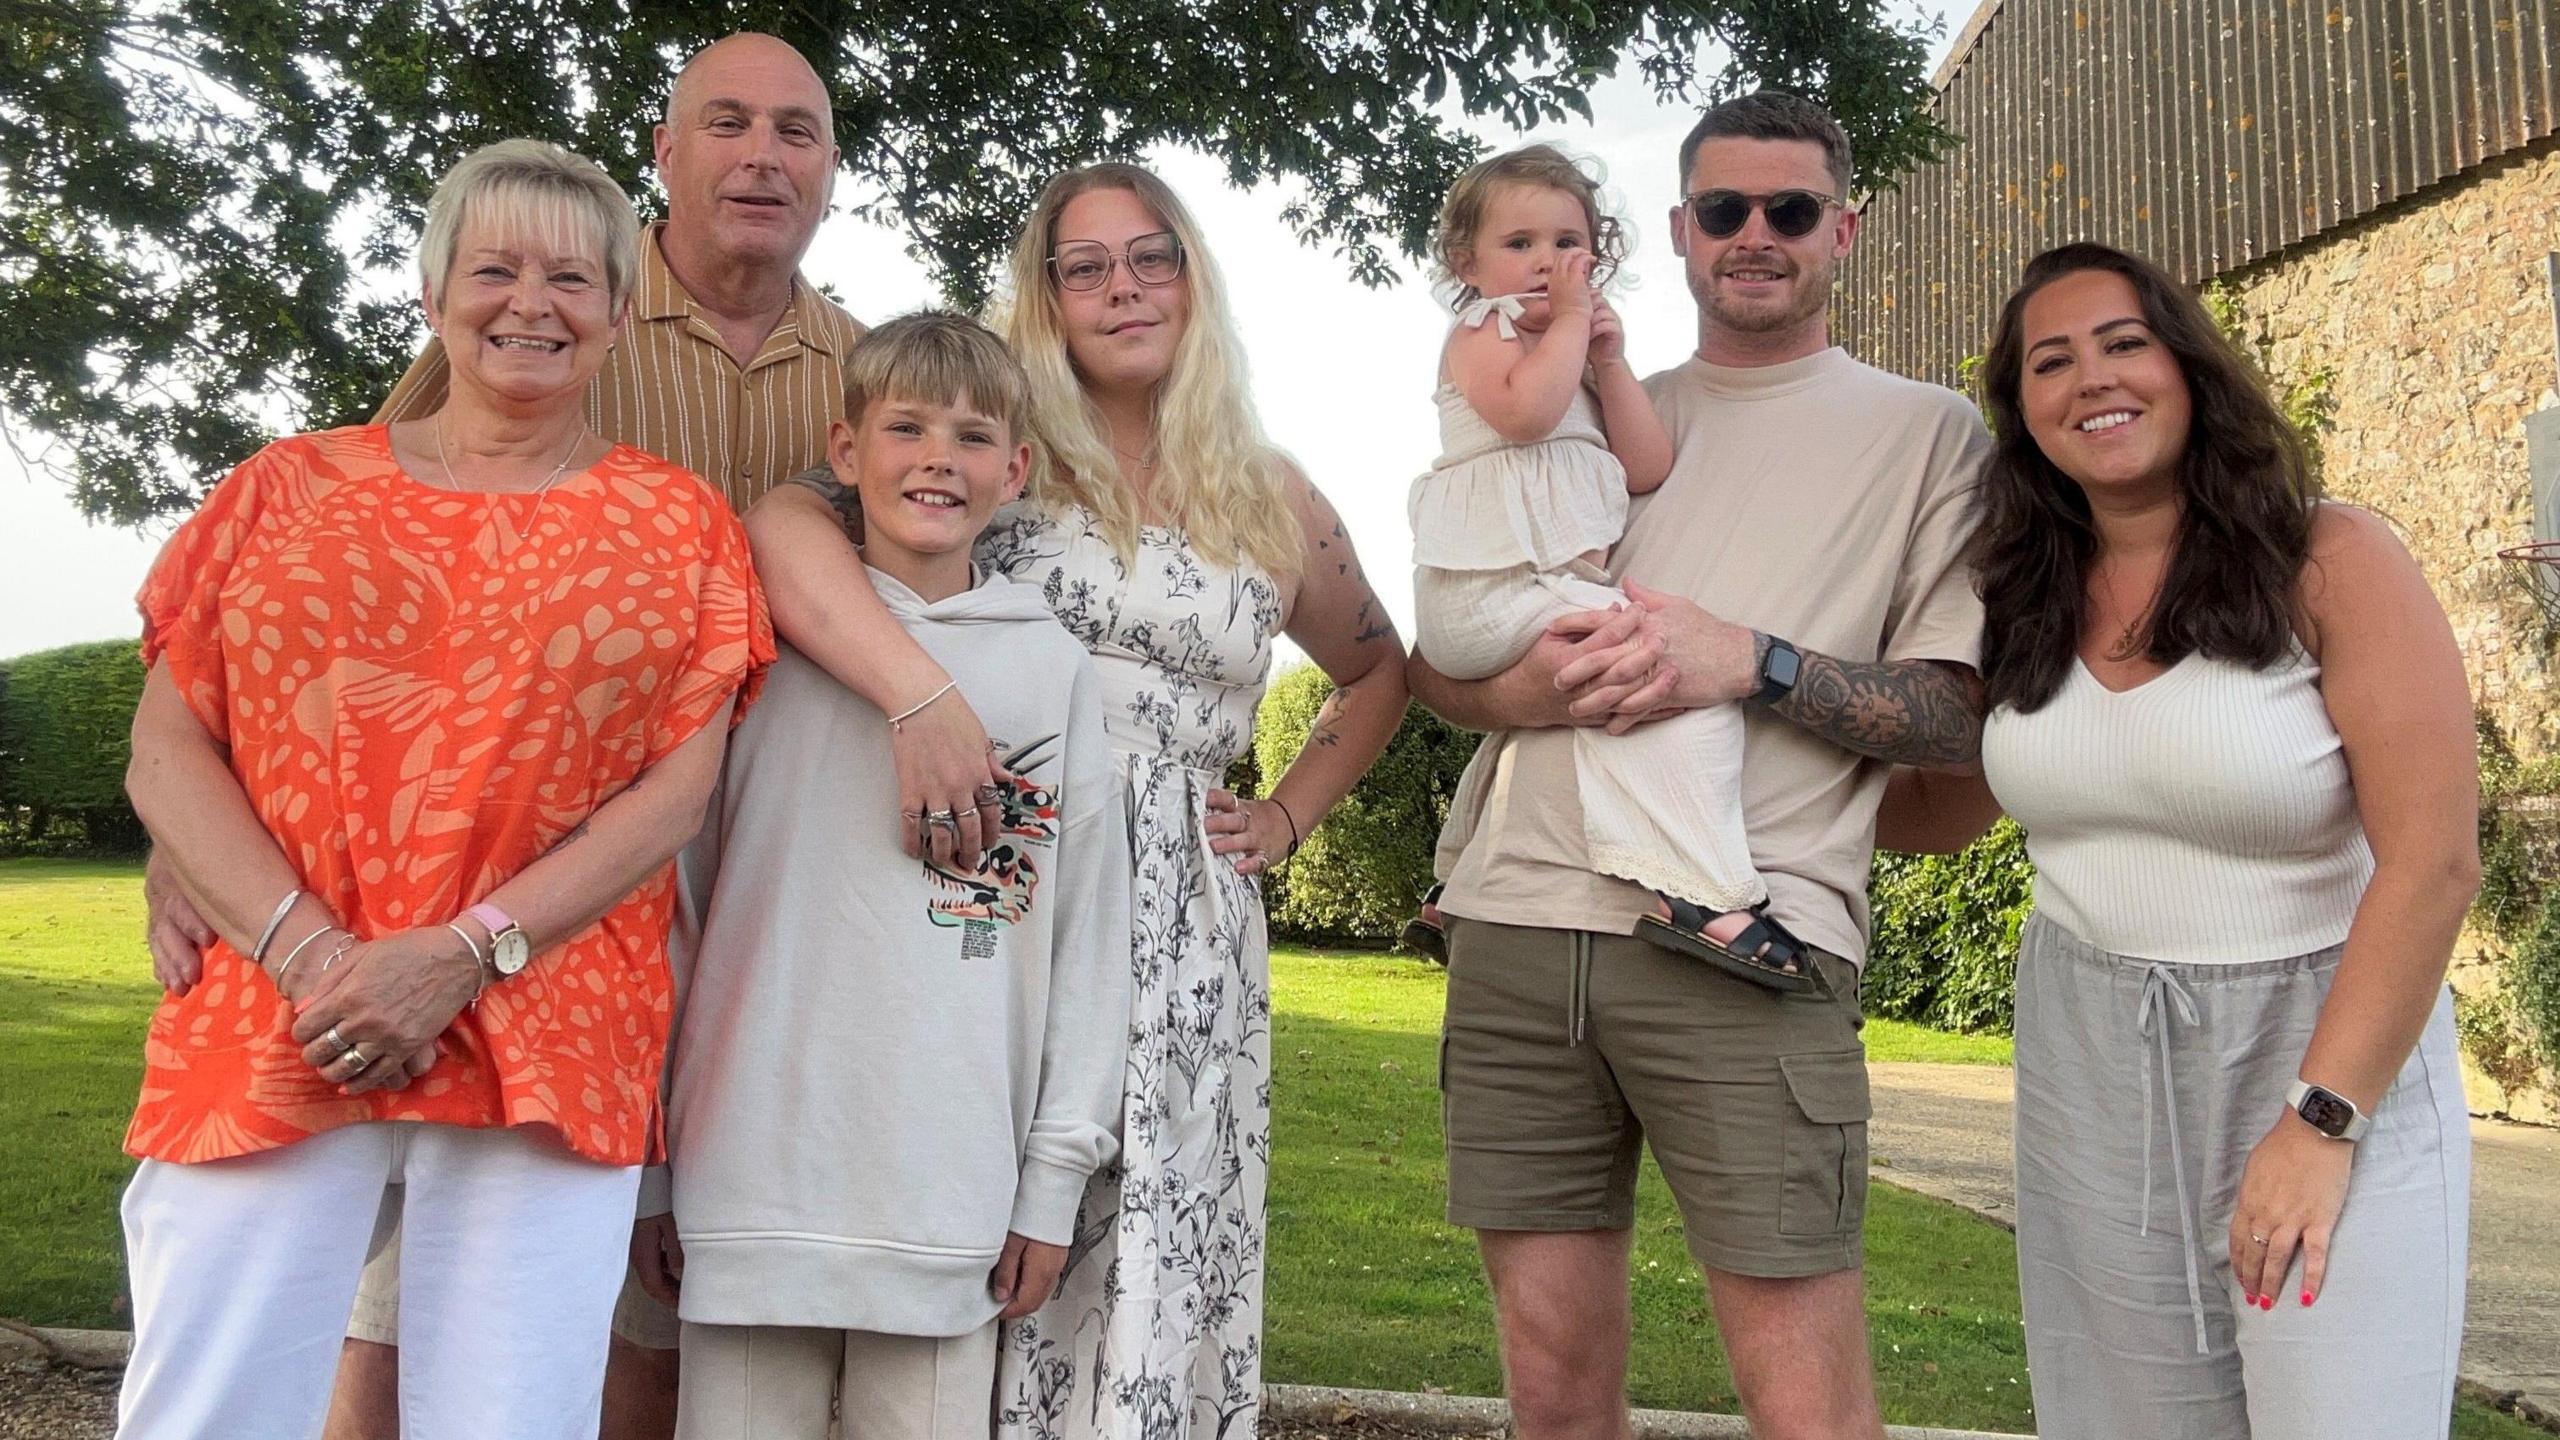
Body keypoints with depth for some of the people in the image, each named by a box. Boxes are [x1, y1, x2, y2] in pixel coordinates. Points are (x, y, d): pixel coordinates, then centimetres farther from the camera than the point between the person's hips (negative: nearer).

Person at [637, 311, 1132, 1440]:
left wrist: (1054, 1179, 5)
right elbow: (676, 897, 7)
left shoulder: (1055, 670, 7)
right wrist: (648, 1169, 6)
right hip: (754, 1173, -1)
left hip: (954, 1191, 1)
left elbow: (1085, 934, 8)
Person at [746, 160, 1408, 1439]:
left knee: (1154, 1287, 4)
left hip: (1185, 938, 2)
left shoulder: (1274, 505, 12)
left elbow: (1379, 675, 28)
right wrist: (920, 696, -30)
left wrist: (1285, 818, 13)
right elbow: (783, 523, -16)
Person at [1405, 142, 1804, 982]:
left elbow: (1647, 471, 13)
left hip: (1562, 585, 10)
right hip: (1492, 589, -10)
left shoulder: (1582, 360, 26)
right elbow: (1523, 410, -23)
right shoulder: (1482, 332, 2)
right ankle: (1697, 889, -31)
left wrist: (1610, 363, 5)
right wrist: (1570, 320, -10)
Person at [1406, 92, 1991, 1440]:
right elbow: (1434, 658, 20)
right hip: (1516, 923, 4)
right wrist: (1516, 689, -4)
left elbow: (1966, 713, 3)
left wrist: (1755, 663, -13)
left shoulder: (1927, 430, 11)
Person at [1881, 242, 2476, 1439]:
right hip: (2086, 1065, 4)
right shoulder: (2020, 602, 3)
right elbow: (1935, 813, 11)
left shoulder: (2330, 563, -11)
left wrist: (2321, 1121, -19)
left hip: (2325, 1043, -4)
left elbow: (2433, 860, -15)